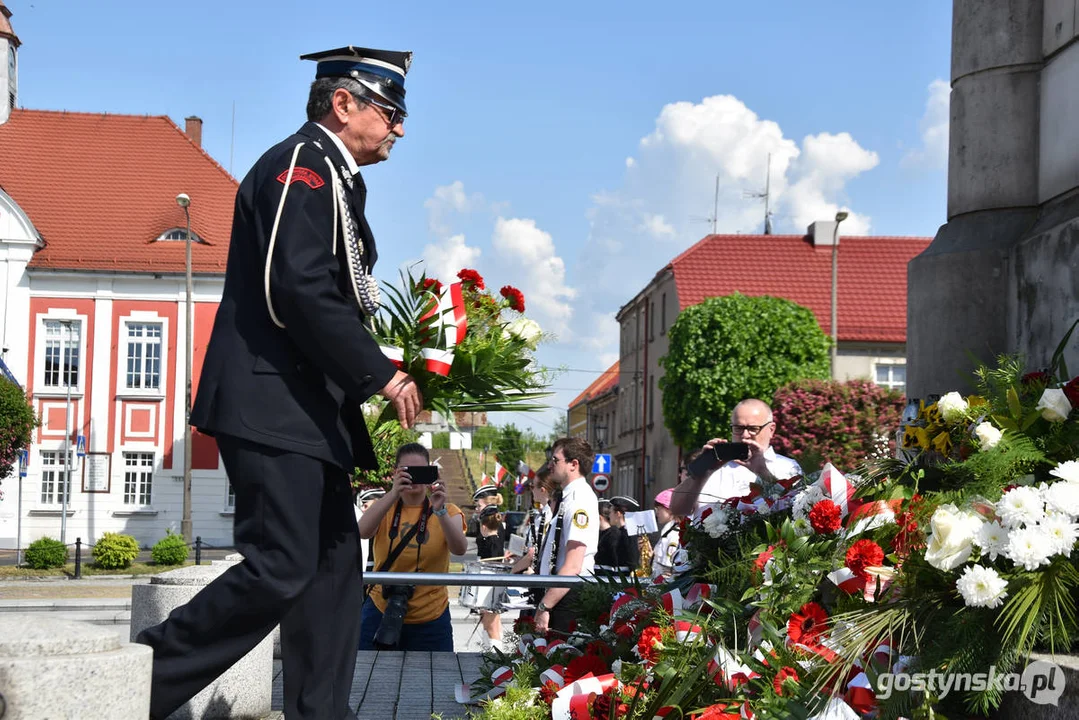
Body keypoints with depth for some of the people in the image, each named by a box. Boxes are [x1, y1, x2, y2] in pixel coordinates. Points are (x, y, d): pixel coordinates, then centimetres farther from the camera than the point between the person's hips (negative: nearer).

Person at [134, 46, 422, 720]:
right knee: (280, 570, -14)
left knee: (334, 565, 9)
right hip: (273, 405, -11)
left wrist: (379, 372, 9)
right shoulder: (302, 163, -9)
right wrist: (382, 374, -18)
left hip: (307, 411, 11)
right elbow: (301, 289, -21)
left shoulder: (334, 180, 22)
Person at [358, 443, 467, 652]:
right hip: (381, 613, 1)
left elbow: (459, 549, -19)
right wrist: (394, 493, -32)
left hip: (430, 620, -1)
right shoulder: (384, 508, 3)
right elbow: (363, 532, -20)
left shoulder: (447, 511, 0)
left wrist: (439, 510, -34)